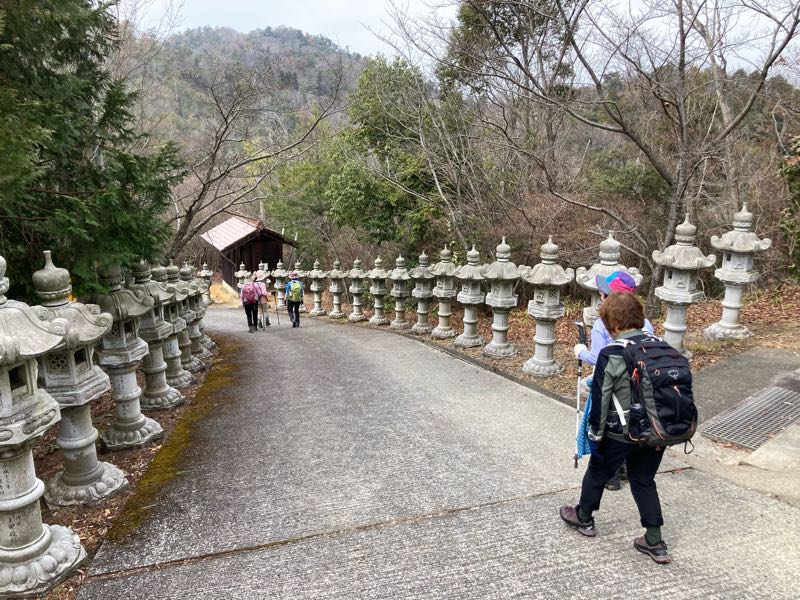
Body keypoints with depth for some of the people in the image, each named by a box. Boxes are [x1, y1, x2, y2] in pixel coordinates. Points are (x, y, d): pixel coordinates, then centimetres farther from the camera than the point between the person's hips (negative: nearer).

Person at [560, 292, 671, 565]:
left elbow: (600, 399, -16)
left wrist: (595, 434, -4)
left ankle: (583, 517, 39)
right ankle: (654, 542, 22)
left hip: (620, 433, -5)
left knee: (597, 472, 18)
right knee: (644, 480, 20)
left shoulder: (610, 355, -20)